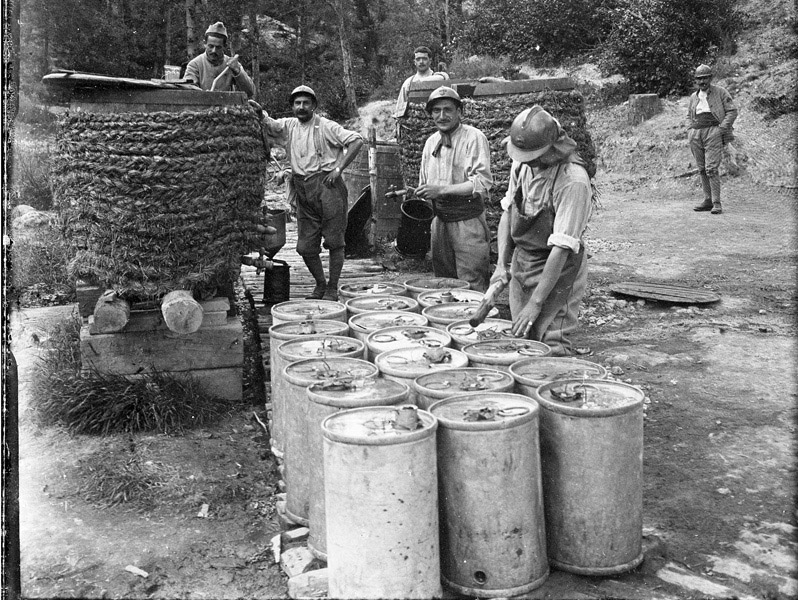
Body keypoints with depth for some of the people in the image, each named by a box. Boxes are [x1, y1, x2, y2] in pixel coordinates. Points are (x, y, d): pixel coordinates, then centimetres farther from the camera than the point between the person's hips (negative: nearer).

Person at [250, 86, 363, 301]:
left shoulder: (326, 127, 1)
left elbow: (356, 141, -5)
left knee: (334, 241, -3)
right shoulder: (288, 126, 14)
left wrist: (339, 168, -10)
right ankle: (320, 284, 24)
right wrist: (259, 112, -24)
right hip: (303, 190, 5)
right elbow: (269, 125, -3)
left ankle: (332, 289, 7)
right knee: (306, 246, 6)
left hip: (327, 185, -5)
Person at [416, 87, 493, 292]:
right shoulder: (431, 142, 12)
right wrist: (421, 193, 4)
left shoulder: (474, 138, -10)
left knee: (472, 287, -5)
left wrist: (441, 190, -21)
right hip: (440, 222, 7)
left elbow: (482, 183, -19)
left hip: (468, 223, -6)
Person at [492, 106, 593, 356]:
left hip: (557, 270, -6)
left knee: (551, 347, -10)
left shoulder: (574, 181, -24)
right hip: (521, 265, 7)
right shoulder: (521, 165, -2)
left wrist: (536, 302, -24)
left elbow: (561, 248, -25)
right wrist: (502, 264, -1)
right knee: (520, 340, 11)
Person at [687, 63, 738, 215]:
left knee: (711, 168, -14)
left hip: (713, 133, -5)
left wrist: (721, 129, -11)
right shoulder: (693, 97, 16)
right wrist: (690, 131, 10)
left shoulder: (720, 93, 1)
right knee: (702, 169, 6)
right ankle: (708, 201, 13)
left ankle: (717, 203, -12)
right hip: (696, 135, 5)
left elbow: (732, 111, -1)